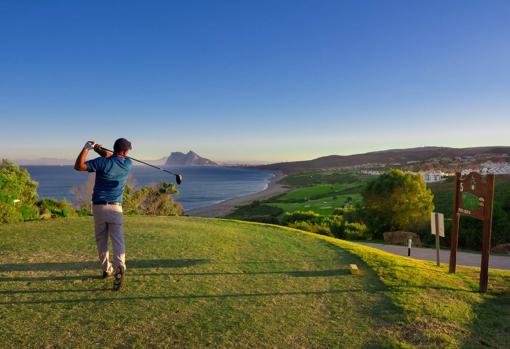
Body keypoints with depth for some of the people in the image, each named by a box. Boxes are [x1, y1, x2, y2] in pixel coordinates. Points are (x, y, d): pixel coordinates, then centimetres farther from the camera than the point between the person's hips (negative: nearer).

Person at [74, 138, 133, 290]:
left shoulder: (102, 162, -8)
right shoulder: (128, 164, 1)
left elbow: (78, 166, -6)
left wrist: (86, 148, -2)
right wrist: (99, 149, 10)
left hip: (98, 206, 0)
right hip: (115, 208, 0)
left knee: (101, 241, 16)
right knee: (118, 241, -6)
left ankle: (107, 269, 25)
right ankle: (120, 267, -27)